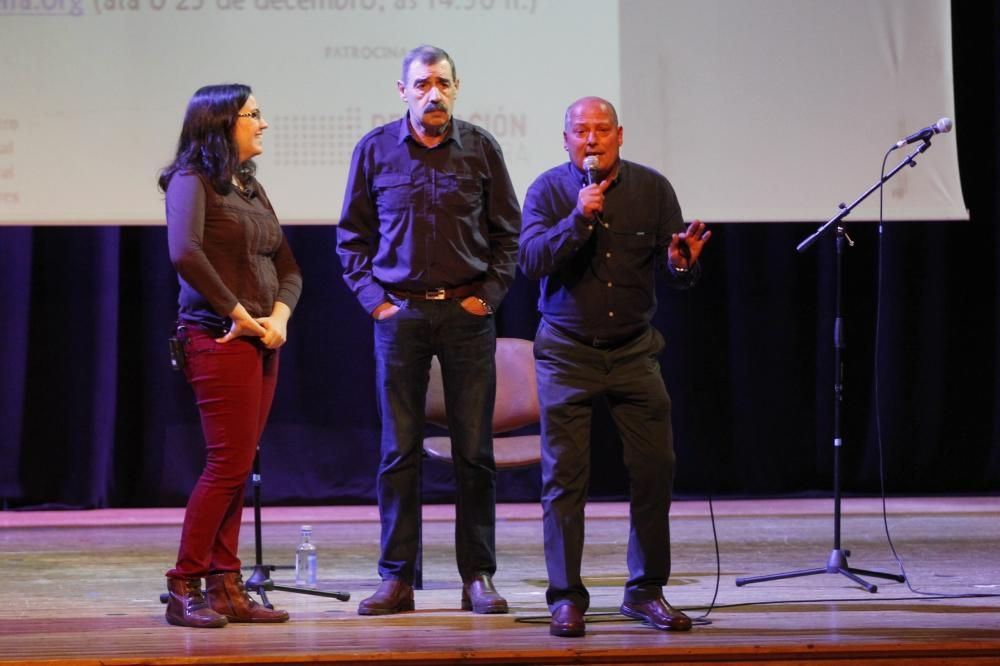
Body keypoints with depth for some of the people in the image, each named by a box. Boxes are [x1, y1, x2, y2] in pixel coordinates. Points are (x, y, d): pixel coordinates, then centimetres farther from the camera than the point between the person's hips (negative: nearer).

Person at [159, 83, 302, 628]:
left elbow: (287, 266, 17)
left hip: (262, 339, 8)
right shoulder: (192, 180, -6)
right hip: (218, 338, -8)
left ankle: (225, 588, 10)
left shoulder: (250, 188, 18)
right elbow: (184, 253, -23)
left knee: (237, 469, 7)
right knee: (229, 464, -11)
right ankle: (184, 589, -6)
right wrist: (237, 312, -18)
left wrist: (279, 315, -3)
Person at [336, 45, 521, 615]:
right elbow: (353, 235, 9)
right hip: (400, 312, 0)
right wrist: (373, 299, 0)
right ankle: (397, 580, 7)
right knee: (399, 451, 2)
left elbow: (508, 231, 9)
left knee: (475, 452, 2)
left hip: (467, 313, 0)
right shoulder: (375, 150, 3)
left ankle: (478, 578, 8)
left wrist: (489, 295, -1)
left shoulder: (481, 148, 3)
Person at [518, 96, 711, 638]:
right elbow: (531, 260, -18)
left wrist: (682, 262, -24)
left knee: (656, 467, -2)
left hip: (633, 350, 2)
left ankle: (646, 591, 11)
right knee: (564, 475, -4)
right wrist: (579, 218, -29)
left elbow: (679, 275, -1)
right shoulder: (549, 190, -4)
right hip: (567, 353, -2)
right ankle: (566, 598, 4)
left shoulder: (652, 189, 0)